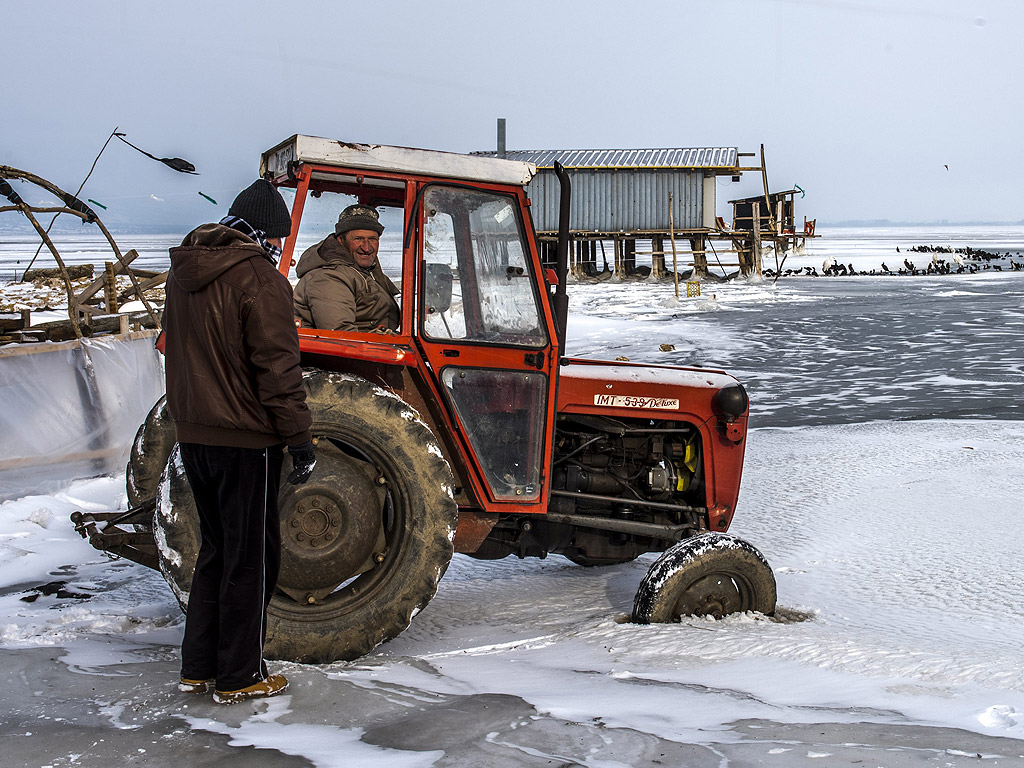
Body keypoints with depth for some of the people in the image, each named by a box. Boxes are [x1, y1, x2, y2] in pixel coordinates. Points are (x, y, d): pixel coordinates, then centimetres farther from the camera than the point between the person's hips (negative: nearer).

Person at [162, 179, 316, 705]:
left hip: (193, 436, 8)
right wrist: (299, 439, -14)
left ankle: (198, 667, 23)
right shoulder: (258, 278, -16)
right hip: (245, 439, -8)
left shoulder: (182, 273, 10)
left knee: (216, 547, 19)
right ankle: (238, 677, 11)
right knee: (250, 555, 4)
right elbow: (277, 366, -18)